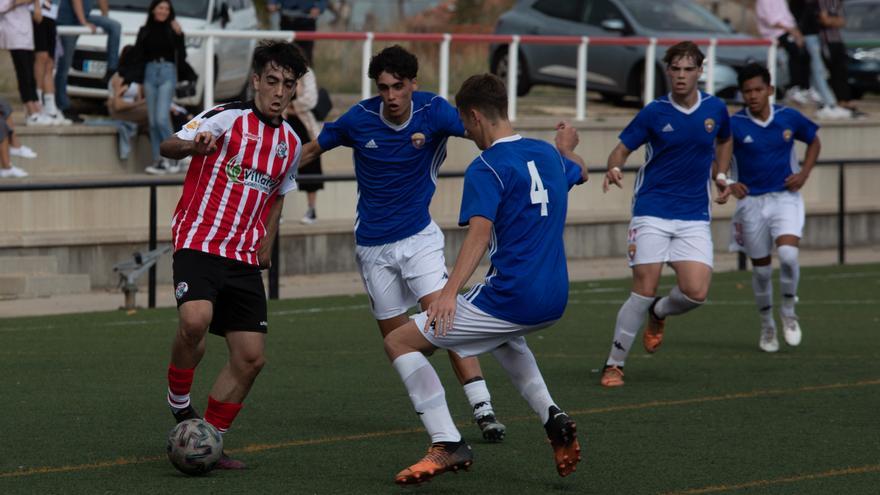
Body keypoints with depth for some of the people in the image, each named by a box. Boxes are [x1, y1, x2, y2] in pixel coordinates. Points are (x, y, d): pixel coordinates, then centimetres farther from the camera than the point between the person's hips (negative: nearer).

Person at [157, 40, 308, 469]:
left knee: (251, 358, 0)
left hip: (244, 258, 6)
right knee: (195, 320, -32)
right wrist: (192, 146, -42)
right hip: (199, 242, -6)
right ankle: (179, 401, -6)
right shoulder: (228, 118, -7)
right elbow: (167, 145, -20)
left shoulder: (290, 143, 12)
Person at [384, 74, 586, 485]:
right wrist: (566, 148, 60)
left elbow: (480, 232, -26)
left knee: (399, 342, 0)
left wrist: (450, 292, -36)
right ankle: (552, 418, 24)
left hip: (510, 296, -8)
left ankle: (447, 444, -10)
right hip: (554, 299, 8)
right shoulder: (548, 154, 12)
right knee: (503, 337, 43)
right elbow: (579, 172, 37)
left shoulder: (487, 168, -11)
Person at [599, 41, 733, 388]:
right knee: (644, 291, -9)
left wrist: (720, 176, 11)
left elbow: (724, 141, 25)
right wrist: (615, 168, -21)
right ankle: (615, 364, 5)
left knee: (696, 292, -12)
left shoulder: (715, 109, 3)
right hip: (652, 212, -2)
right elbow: (622, 149, 1)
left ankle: (658, 314, 23)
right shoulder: (654, 112, -4)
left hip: (694, 217, 2)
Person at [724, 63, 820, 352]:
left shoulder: (789, 118, -4)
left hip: (785, 197, 0)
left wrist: (804, 174, 0)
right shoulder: (734, 125, -9)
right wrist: (726, 182, -20)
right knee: (761, 268, 7)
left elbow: (814, 142, 14)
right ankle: (767, 327, 28)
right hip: (751, 201, 0)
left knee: (788, 254, -23)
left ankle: (788, 313, 2)